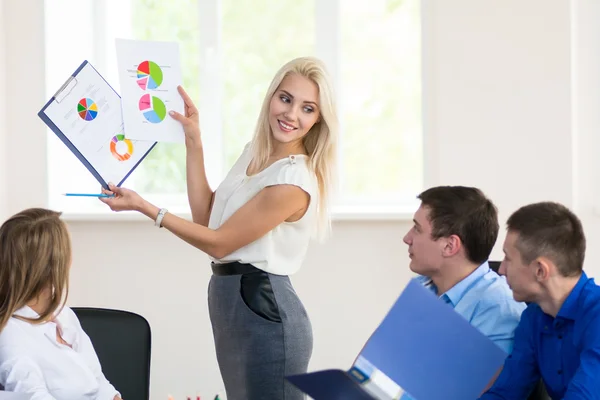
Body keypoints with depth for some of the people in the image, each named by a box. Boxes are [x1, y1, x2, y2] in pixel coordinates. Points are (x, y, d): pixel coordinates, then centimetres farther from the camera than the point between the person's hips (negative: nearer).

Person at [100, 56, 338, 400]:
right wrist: (194, 143, 8)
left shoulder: (294, 181, -20)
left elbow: (217, 243, -16)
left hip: (265, 312, -9)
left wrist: (143, 207, -12)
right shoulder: (255, 152, 8)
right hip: (233, 304, 9)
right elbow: (207, 217, 10)